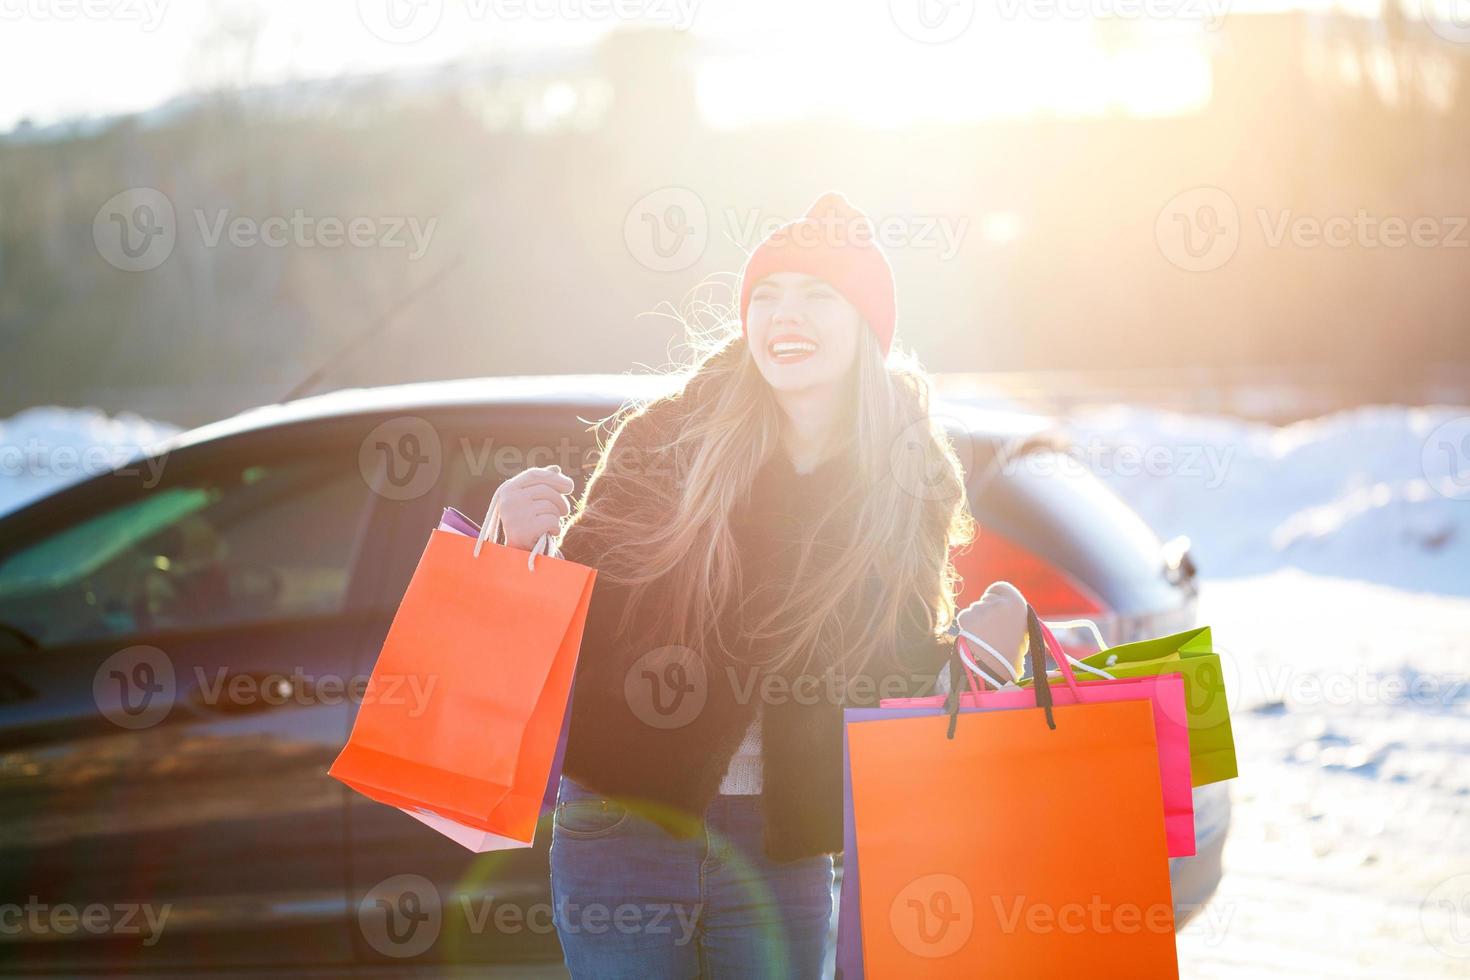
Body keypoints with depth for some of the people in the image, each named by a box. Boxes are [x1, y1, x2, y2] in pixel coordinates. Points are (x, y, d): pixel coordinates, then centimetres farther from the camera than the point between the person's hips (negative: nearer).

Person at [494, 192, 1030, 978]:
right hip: (622, 829, -1)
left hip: (776, 854, 2)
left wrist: (974, 651, -13)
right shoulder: (666, 440, -4)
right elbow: (572, 610, 0)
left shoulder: (910, 488, 2)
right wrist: (522, 542, -19)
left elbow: (897, 681, 6)